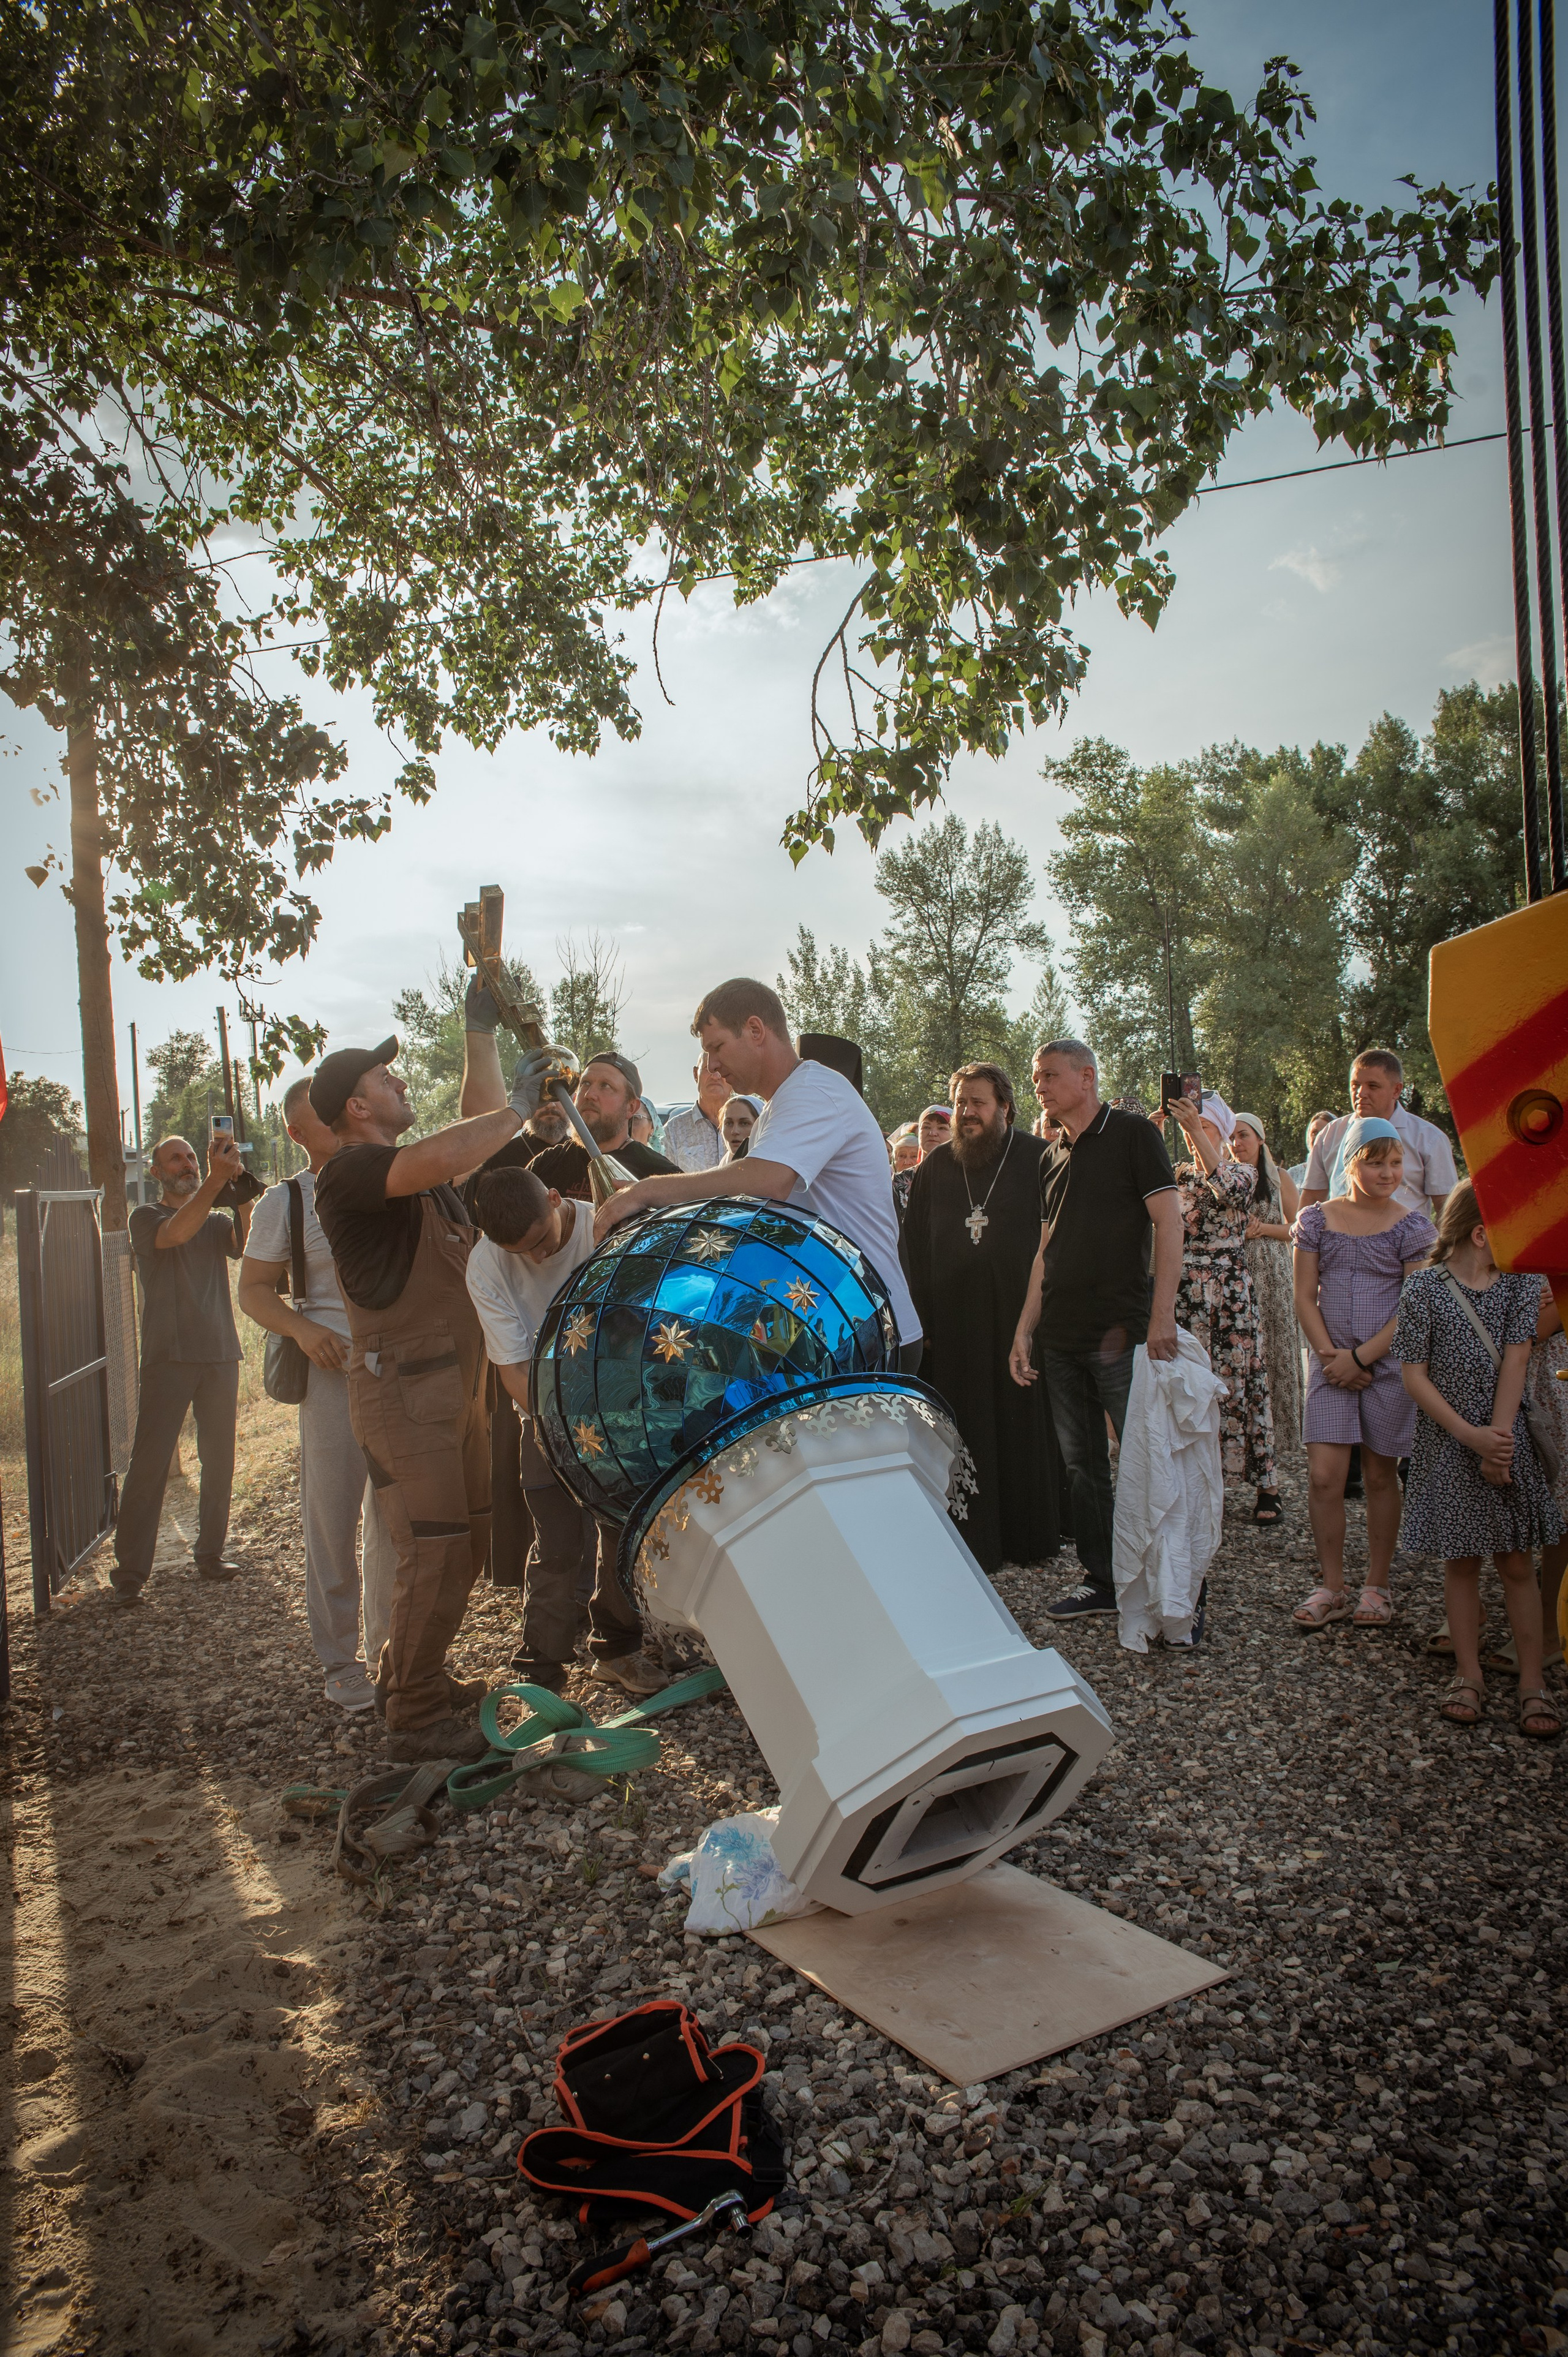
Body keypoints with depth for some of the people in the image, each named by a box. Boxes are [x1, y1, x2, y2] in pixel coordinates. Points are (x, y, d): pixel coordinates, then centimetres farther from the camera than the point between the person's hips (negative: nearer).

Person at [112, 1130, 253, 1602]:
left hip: (221, 1353, 4)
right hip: (168, 1356, -4)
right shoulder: (145, 1217, 4)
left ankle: (210, 1556, 17)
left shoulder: (217, 1221, 15)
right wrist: (217, 1178, -31)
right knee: (149, 1462, -6)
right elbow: (175, 1234, -20)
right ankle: (129, 1572, -2)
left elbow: (246, 1245, -7)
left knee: (219, 1461, 7)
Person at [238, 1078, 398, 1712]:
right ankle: (338, 1661, 18)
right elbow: (254, 1290, 3)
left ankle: (388, 1652, 26)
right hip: (334, 1369, -2)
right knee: (332, 1518, 2)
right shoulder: (286, 1201, 3)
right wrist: (302, 1328, -16)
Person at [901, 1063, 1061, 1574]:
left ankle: (1029, 1535, 22)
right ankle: (975, 1544, 14)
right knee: (967, 1433, 4)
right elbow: (914, 1246, 8)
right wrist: (921, 1317, 1)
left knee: (1023, 1425, 6)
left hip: (1020, 1317, -2)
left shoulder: (1038, 1159, -2)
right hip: (955, 1324, 2)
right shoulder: (936, 1167, 8)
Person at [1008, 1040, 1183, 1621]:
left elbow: (1169, 1224, -8)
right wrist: (1024, 1330, 12)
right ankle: (1101, 1581, 19)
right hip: (1060, 1336, 7)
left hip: (1120, 1332, -6)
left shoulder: (1132, 1134, -1)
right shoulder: (1051, 1158, 17)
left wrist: (1161, 1316, -16)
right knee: (1082, 1464, 10)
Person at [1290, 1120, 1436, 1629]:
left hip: (1389, 1363, -1)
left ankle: (1377, 1586, 22)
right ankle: (1332, 1588, 10)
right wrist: (1329, 1354, -8)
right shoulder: (1317, 1218, 3)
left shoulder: (1411, 1226, -2)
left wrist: (1361, 1357, -12)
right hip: (1332, 1363, 1)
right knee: (1323, 1477, -5)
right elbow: (1305, 1297, 4)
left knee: (1380, 1476, 8)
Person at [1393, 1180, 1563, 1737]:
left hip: (1506, 1437, 2)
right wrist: (1471, 1436, -14)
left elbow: (1514, 1361, -6)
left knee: (1517, 1563, 5)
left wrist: (1500, 1438, -14)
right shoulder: (1425, 1287, -7)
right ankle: (1469, 1675, 19)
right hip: (1446, 1441, -1)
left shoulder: (1521, 1283, 1)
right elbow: (1415, 1376, -8)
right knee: (1461, 1562, 8)